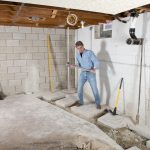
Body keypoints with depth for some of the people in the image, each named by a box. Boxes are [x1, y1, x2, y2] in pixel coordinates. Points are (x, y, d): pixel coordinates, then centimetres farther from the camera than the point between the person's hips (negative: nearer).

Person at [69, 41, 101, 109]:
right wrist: (74, 66, -5)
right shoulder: (77, 55, 7)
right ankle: (81, 101, 24)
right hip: (83, 73, 5)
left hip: (91, 73, -5)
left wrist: (94, 69, -32)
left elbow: (96, 62, -15)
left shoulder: (89, 52, -11)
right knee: (79, 88, 4)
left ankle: (98, 103, 14)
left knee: (94, 89, -3)